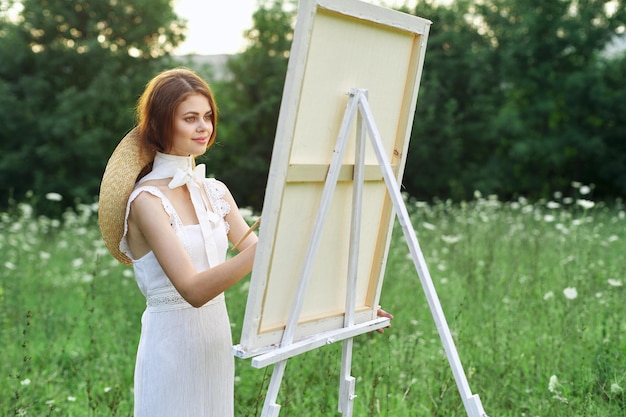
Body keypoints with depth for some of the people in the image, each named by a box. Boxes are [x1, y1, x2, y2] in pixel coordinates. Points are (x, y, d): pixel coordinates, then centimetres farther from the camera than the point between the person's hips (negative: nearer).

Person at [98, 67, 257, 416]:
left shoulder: (215, 192, 7)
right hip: (172, 344, -6)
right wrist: (256, 252, -36)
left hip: (217, 340, 7)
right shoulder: (147, 200, -14)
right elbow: (193, 289, -23)